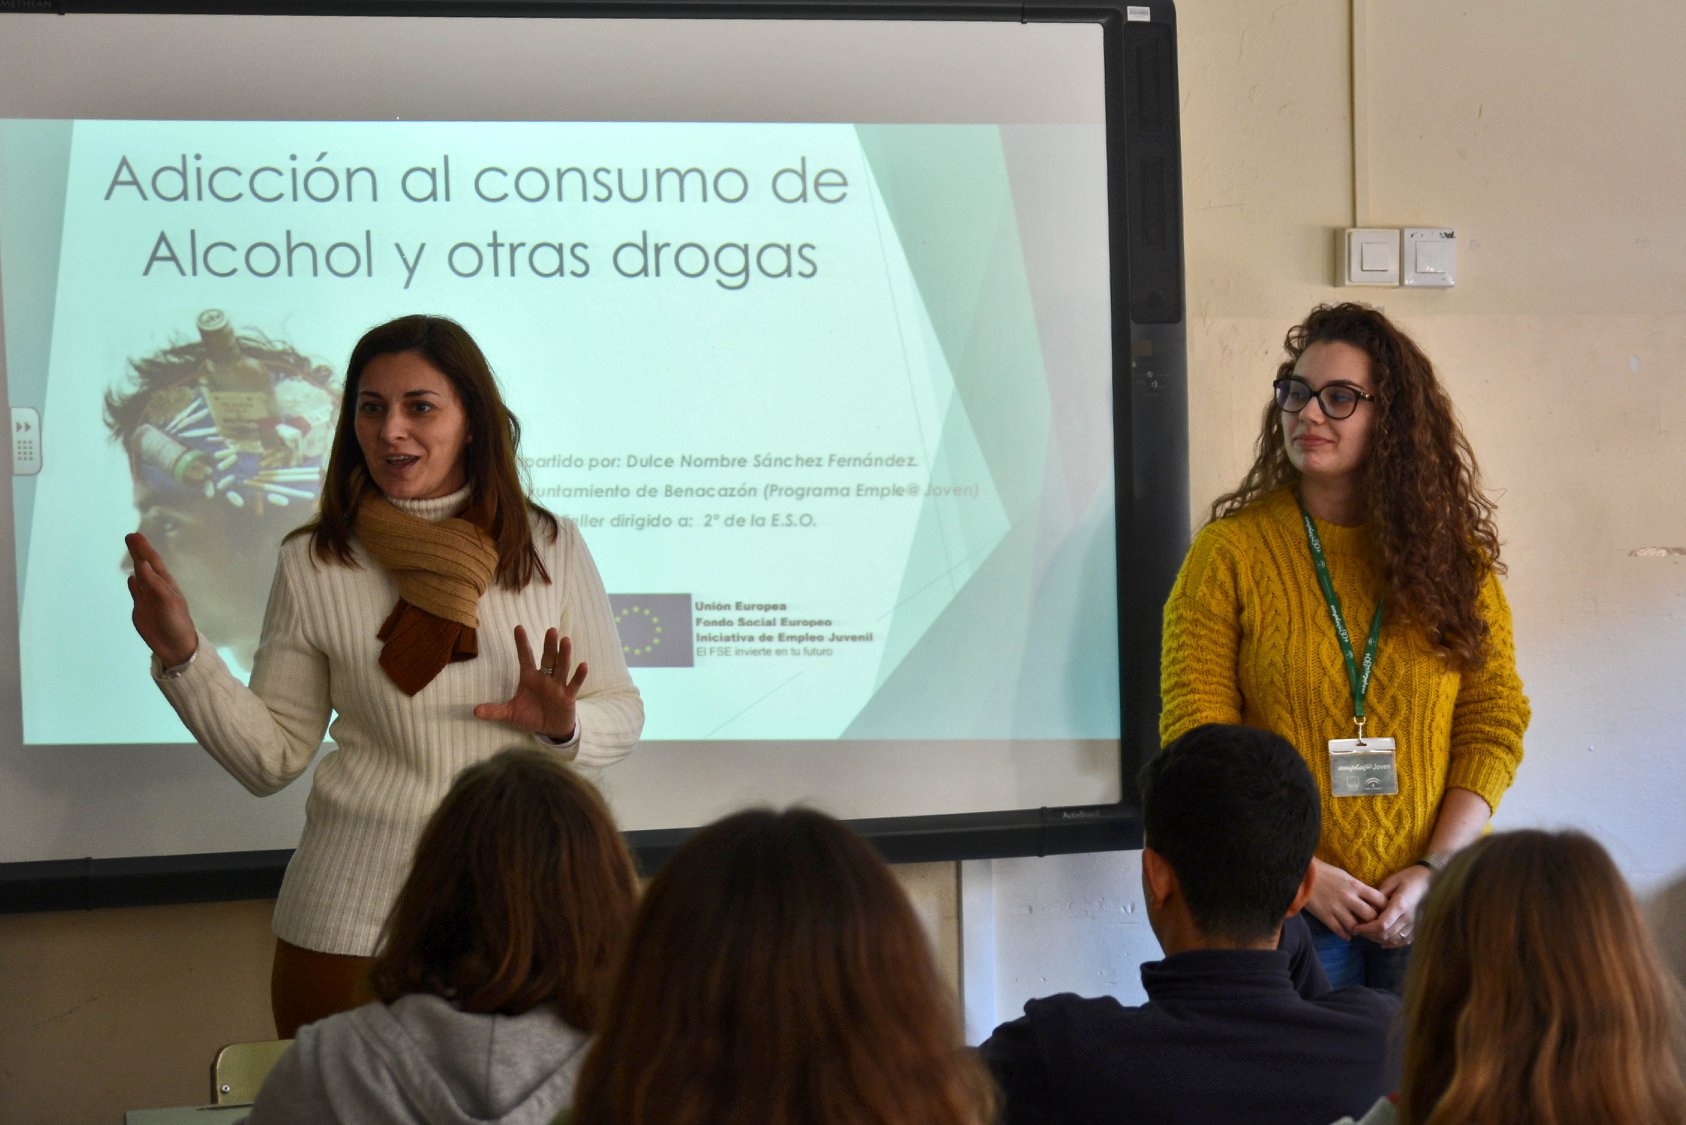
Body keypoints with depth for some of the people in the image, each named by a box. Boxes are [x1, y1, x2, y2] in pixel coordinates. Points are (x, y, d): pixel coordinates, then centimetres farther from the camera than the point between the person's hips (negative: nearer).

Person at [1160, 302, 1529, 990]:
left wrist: (1433, 869, -9)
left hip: (1427, 906, 2)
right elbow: (1195, 739, -6)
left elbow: (1494, 726, 3)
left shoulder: (1452, 553, 4)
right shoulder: (1230, 551, -3)